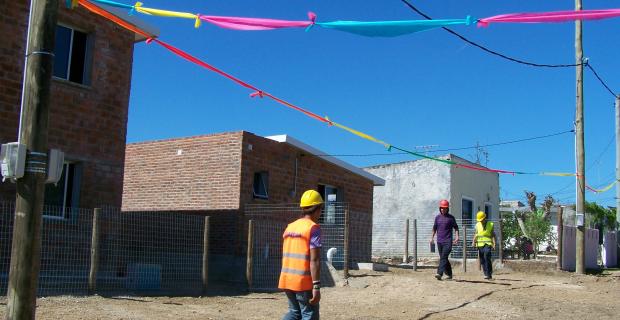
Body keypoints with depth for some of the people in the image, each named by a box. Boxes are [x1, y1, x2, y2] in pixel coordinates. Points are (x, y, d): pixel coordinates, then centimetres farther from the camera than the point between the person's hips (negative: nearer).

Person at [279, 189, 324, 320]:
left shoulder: (290, 227, 12)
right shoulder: (313, 228, -11)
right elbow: (314, 260, -18)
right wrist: (316, 287, -19)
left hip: (287, 280, 7)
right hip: (304, 281, -7)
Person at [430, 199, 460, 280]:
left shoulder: (451, 217, 1)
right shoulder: (437, 217, 12)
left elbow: (456, 227, 4)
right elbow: (434, 228, 20)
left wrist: (457, 236, -8)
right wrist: (432, 237, 17)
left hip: (448, 241, -5)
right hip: (439, 241, 5)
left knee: (443, 257, -16)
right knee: (442, 258, 10)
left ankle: (439, 273, -25)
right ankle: (449, 274, 23)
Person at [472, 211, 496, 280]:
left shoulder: (490, 224, 3)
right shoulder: (478, 225, 12)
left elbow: (493, 235, 3)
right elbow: (476, 234, 14)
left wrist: (494, 244, -6)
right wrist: (473, 242, -1)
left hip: (487, 244, -4)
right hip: (480, 244, 4)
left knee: (487, 258, -17)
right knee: (482, 260, 3)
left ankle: (489, 274, -15)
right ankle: (486, 274, 12)